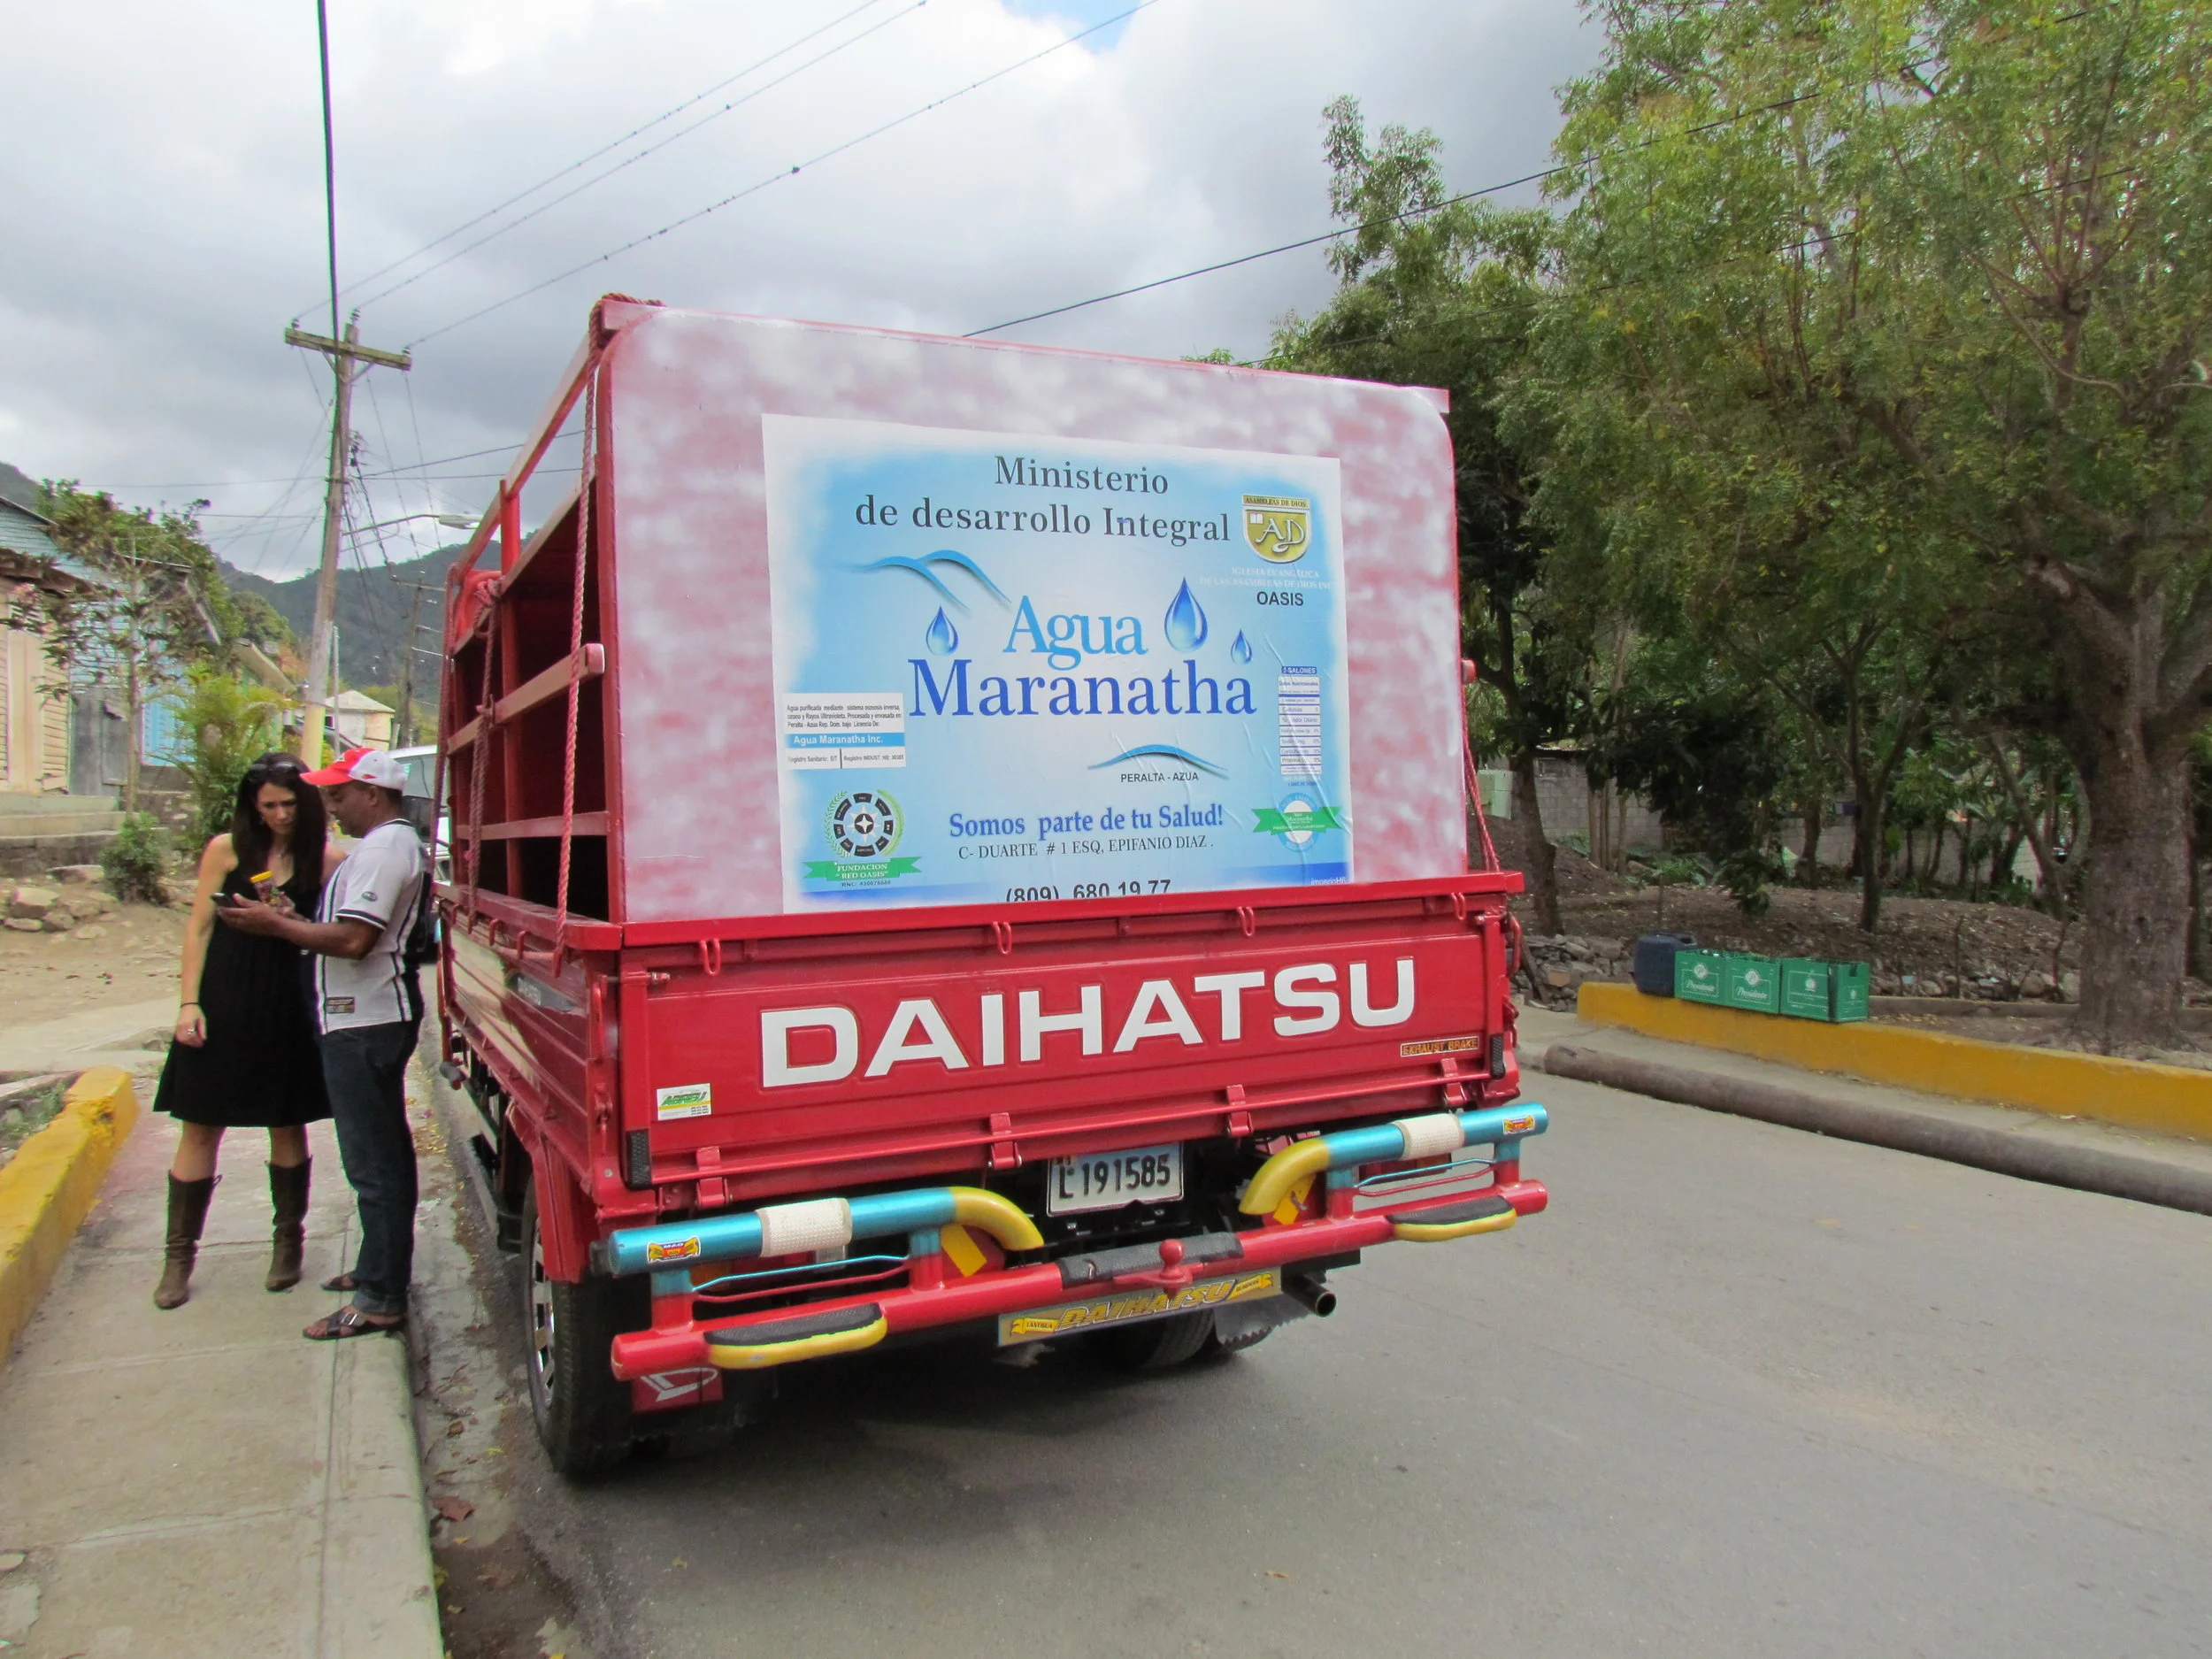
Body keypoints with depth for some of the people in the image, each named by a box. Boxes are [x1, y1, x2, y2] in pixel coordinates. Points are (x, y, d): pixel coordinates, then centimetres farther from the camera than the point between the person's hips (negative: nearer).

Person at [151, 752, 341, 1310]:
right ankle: (179, 1255, 15)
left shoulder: (326, 859, 0)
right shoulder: (227, 850, 1)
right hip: (224, 1000, 0)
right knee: (201, 1129, 4)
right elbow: (200, 928, 3)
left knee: (288, 1127, 10)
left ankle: (288, 1241, 25)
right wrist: (189, 1002, -3)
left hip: (290, 1007, 0)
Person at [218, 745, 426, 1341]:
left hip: (363, 1024, -11)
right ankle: (381, 1268, 31)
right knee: (383, 1153, 19)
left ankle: (380, 1300, 0)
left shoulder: (382, 848, -17)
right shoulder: (392, 842, 17)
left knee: (372, 1163, -6)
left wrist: (275, 925, -13)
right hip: (374, 1017, 11)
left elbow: (353, 939, -25)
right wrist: (288, 919, 7)